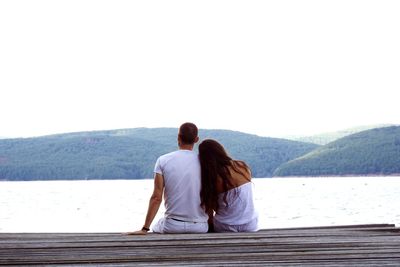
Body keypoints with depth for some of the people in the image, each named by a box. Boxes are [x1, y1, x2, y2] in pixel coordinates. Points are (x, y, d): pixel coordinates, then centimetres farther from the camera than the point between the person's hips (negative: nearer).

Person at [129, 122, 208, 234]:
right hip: (200, 227, 0)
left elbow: (156, 198, -9)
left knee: (156, 228, 32)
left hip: (172, 226, 0)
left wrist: (145, 229, -5)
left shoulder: (163, 161, -4)